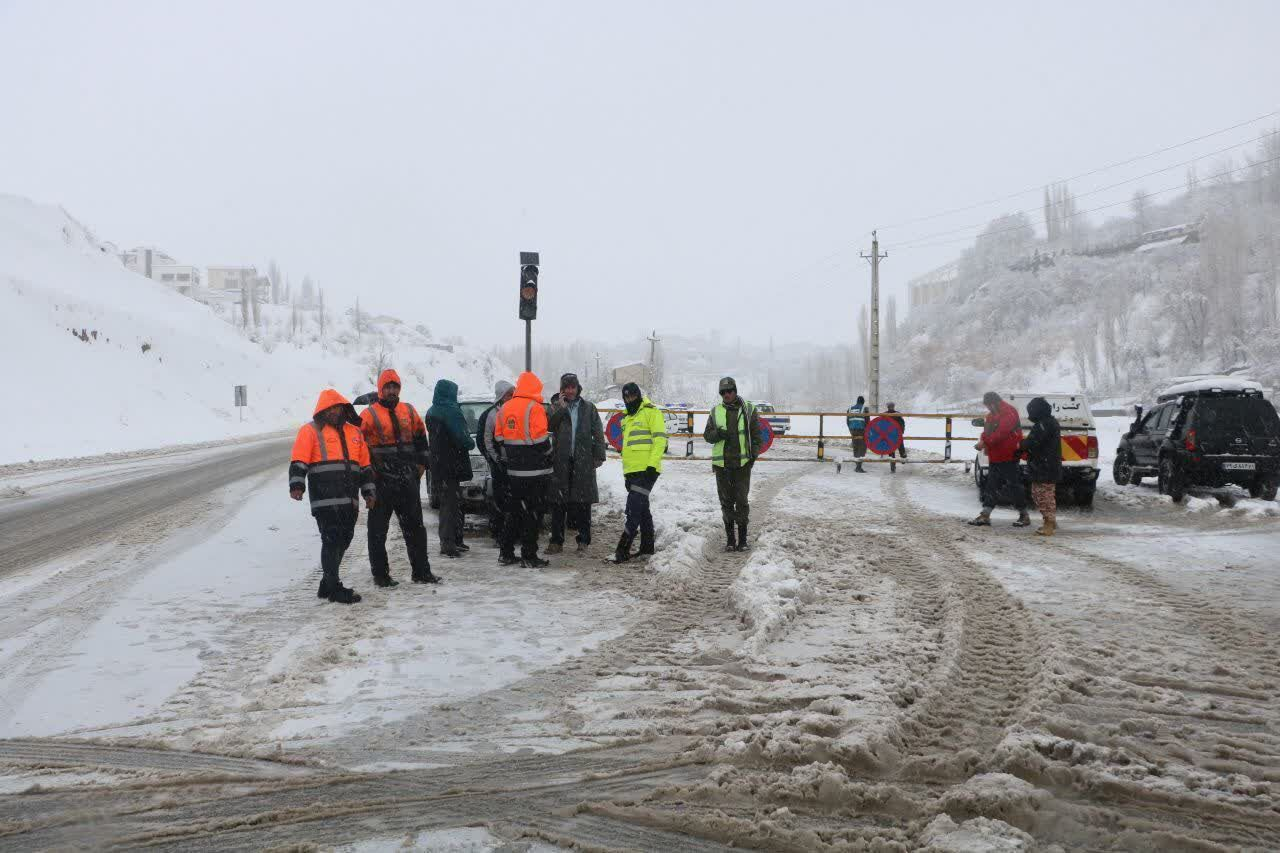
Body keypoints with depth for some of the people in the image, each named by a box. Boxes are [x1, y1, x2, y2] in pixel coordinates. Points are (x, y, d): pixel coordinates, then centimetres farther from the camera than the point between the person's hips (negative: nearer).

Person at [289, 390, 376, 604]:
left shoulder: (354, 432, 20)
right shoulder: (311, 431, 2)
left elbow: (365, 464, 24)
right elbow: (299, 461, -7)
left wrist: (368, 491, 21)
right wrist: (297, 485, -21)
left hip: (349, 501, 6)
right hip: (325, 500, -6)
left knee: (343, 541, 10)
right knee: (332, 541, -8)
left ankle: (327, 584, 23)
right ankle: (334, 588, -2)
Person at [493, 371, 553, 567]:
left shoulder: (505, 409, 9)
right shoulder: (535, 408, -13)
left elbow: (499, 439, 11)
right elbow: (540, 441, -18)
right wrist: (550, 441, 2)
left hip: (514, 471, 6)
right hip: (535, 471, -6)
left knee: (513, 511, 15)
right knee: (532, 513, -1)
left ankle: (506, 553, 18)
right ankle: (529, 556, 0)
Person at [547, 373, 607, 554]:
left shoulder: (589, 408, 8)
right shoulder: (557, 407, 9)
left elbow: (598, 433, 7)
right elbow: (549, 427, -7)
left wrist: (599, 455, 0)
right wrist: (561, 408, -14)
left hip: (583, 461, 0)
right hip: (561, 461, 0)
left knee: (583, 503, 2)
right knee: (558, 503, 2)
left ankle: (583, 541, 10)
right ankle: (556, 541, 8)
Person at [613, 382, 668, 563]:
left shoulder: (651, 412, -5)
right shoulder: (627, 419, 22)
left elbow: (660, 439, -13)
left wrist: (652, 464, -20)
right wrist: (626, 473, 24)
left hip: (646, 470, -9)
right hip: (632, 472, 9)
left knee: (634, 509, -12)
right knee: (642, 509, 14)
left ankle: (623, 549, -14)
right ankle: (647, 546, 23)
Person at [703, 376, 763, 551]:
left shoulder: (748, 409, 3)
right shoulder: (716, 411, 8)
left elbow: (756, 434, 6)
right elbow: (707, 435, 9)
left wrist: (753, 454, -5)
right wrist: (718, 434, -12)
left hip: (743, 462, -2)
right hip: (721, 463, 2)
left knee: (742, 501, -1)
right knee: (726, 501, 6)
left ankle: (742, 538, 7)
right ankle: (730, 538, 14)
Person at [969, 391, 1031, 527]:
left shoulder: (1009, 413, -15)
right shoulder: (991, 415, 14)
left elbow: (1001, 432, -24)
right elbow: (987, 432, 15)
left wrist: (985, 442, -24)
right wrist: (982, 441, -7)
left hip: (1008, 458, -9)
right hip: (994, 458, 9)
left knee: (1014, 486, -2)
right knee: (991, 486, 7)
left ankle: (1024, 516, 10)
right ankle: (985, 516, 8)